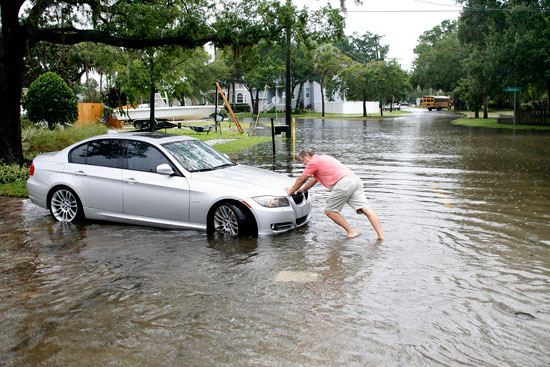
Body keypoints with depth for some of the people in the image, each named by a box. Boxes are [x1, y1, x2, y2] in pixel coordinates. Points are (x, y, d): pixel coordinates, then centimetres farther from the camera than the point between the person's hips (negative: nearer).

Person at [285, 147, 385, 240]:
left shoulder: (313, 162, 6)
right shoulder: (324, 157, 33)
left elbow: (301, 180, 15)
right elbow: (314, 179, 44)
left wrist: (291, 191, 31)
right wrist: (302, 190, 52)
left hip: (343, 184, -8)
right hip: (355, 179, 8)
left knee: (329, 210, 7)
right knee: (366, 209, -2)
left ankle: (351, 232, 4)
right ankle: (381, 235, -11)